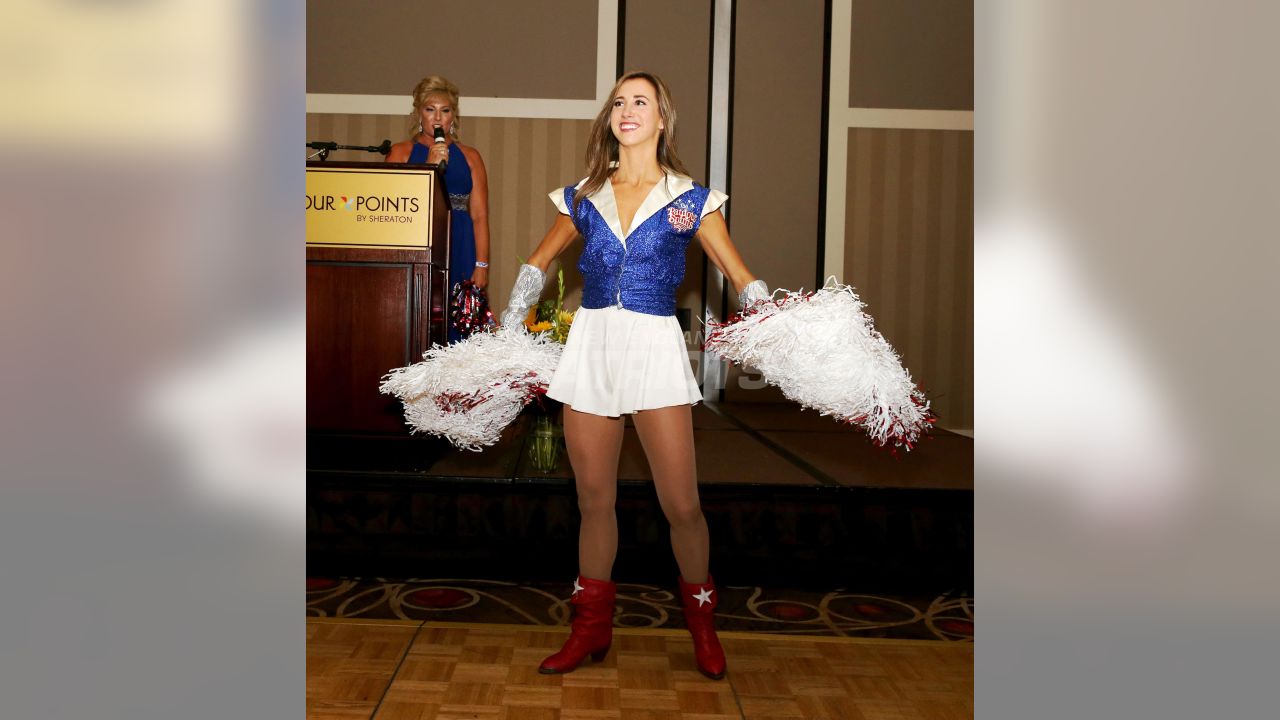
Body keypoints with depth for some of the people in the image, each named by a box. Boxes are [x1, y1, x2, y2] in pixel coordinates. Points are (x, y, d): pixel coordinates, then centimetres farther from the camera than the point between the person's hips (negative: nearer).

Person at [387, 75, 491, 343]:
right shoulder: (401, 152, 10)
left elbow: (479, 216, 6)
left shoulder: (469, 157, 12)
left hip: (458, 254, 1)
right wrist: (430, 166, -10)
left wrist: (481, 265, -3)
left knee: (454, 328, -4)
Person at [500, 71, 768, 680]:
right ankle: (591, 628, 25)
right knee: (593, 501, 9)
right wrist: (506, 338, 16)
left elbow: (743, 280, 4)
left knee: (682, 506, -3)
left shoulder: (691, 199, 3)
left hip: (655, 347, -3)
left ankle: (701, 622, 22)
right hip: (590, 344, 3)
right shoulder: (584, 197, 10)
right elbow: (537, 265, 21)